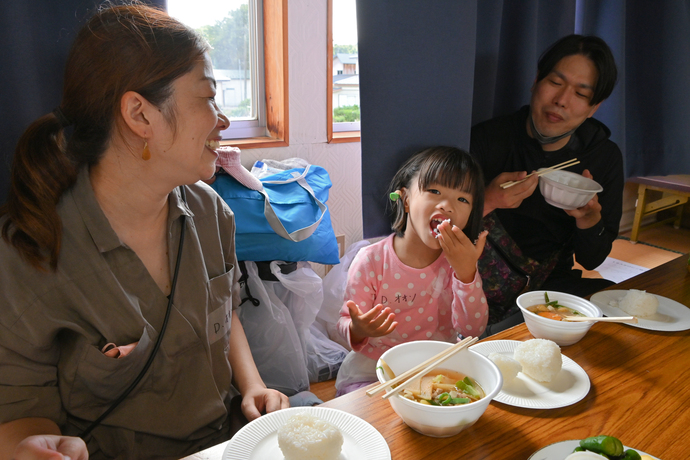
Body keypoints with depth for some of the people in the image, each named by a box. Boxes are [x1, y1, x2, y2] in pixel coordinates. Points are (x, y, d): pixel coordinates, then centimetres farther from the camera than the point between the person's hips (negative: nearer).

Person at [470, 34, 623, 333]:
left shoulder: (605, 157, 4)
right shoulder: (486, 140, -7)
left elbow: (591, 260, 7)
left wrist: (589, 218, -14)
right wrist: (487, 201, -27)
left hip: (554, 283, 5)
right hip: (485, 287, -4)